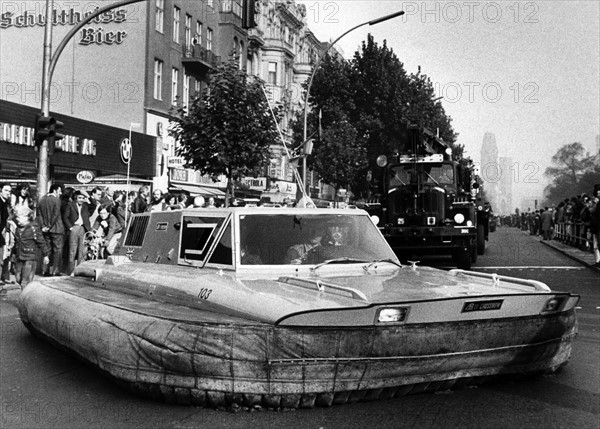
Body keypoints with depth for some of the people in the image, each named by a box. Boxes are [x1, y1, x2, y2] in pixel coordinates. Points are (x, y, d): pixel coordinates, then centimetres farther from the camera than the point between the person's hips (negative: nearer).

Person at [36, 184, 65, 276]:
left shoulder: (42, 200, 8)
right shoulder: (56, 199, -10)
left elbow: (39, 215, 5)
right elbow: (55, 215, -15)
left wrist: (43, 226, 3)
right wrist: (50, 226, -7)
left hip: (45, 230, 6)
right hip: (56, 229, -6)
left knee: (47, 249, 12)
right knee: (57, 249, 0)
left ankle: (45, 270, 12)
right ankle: (55, 270, -3)